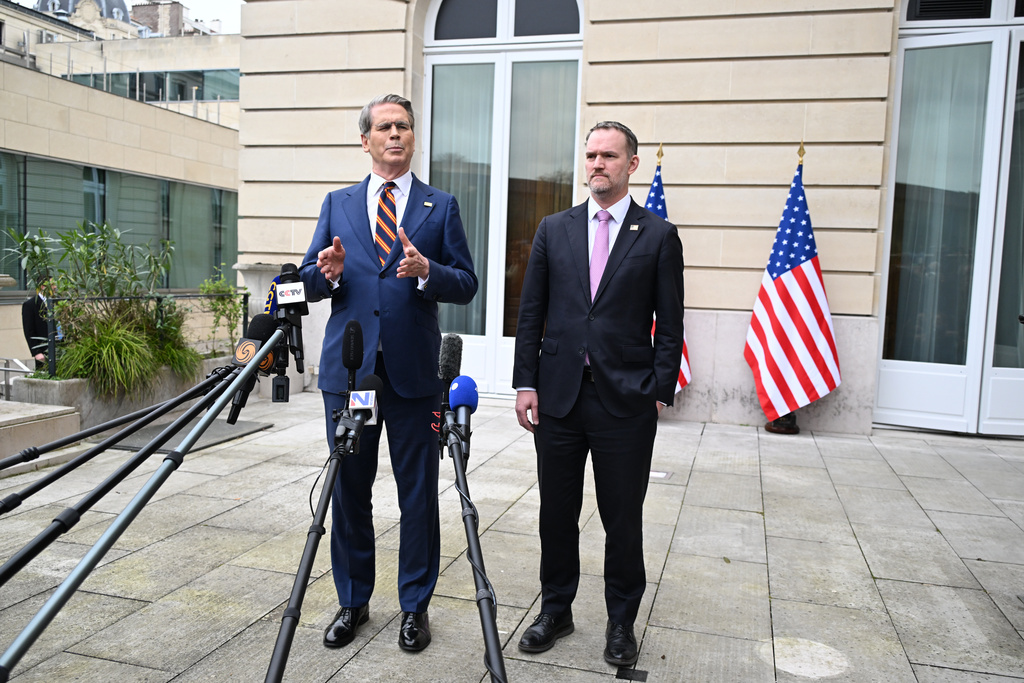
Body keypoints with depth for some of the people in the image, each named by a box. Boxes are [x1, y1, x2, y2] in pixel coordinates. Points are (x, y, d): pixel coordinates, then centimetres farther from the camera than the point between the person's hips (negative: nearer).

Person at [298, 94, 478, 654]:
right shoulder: (337, 204, 13)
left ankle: (415, 606, 21)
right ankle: (352, 601, 28)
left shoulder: (441, 207, 7)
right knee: (348, 490, 10)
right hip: (347, 368, 2)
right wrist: (329, 272, -12)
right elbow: (309, 282, 11)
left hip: (412, 370, -2)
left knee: (418, 494, 4)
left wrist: (427, 271, -19)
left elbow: (466, 286, 1)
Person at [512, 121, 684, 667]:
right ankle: (555, 611, 31)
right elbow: (531, 313, 7)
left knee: (623, 519, 9)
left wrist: (659, 392, -6)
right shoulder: (554, 230, 8)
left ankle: (621, 622, 28)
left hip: (626, 401, -2)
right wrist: (526, 383, 0)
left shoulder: (658, 236, 2)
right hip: (558, 396, 2)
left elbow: (670, 326, 1)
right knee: (556, 513, 13)